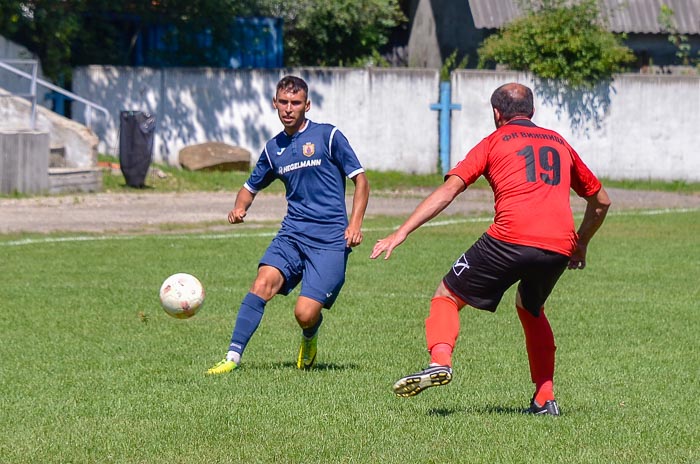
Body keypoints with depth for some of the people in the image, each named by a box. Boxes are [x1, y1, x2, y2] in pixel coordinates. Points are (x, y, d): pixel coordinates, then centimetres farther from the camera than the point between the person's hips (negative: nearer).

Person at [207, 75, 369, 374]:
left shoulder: (328, 136, -1)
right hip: (292, 234, 4)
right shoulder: (273, 148, 13)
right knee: (263, 282, -22)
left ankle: (309, 339, 24)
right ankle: (233, 357, -21)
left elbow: (360, 179, 1)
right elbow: (251, 186, 27)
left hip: (330, 240, -4)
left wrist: (355, 223, -12)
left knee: (305, 313, -13)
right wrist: (240, 208, 3)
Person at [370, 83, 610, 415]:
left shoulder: (495, 141, 15)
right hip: (560, 245, 4)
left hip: (511, 237, -4)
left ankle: (440, 361, -19)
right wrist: (580, 247, 47)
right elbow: (601, 201, 34)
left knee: (447, 297, 9)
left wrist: (401, 233, 1)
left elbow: (449, 189, 4)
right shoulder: (560, 143, 27)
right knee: (530, 309, 30)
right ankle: (545, 398, 20)